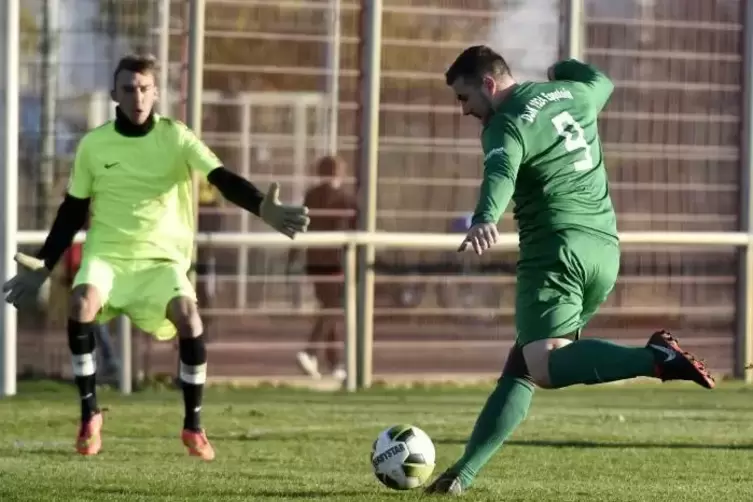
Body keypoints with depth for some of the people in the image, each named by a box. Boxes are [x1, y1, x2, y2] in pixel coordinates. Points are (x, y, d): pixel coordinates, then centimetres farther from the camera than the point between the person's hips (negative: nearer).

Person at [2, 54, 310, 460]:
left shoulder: (176, 137, -4)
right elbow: (73, 210, 12)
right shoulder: (93, 144, 2)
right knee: (82, 303, -31)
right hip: (107, 253, 1)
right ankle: (89, 416, -13)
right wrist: (42, 266, 9)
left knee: (186, 314, -29)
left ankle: (193, 426, -10)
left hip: (163, 257, -1)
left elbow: (223, 179, -16)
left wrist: (263, 208, -35)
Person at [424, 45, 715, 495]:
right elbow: (602, 82, 39)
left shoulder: (506, 125, -8)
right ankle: (465, 473, 11)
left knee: (543, 364, -19)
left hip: (558, 251, -9)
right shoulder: (575, 93, 15)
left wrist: (484, 220, -48)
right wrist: (565, 68, 59)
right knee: (523, 365, 12)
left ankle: (655, 359, -35)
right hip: (605, 250, 9)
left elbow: (501, 175, -30)